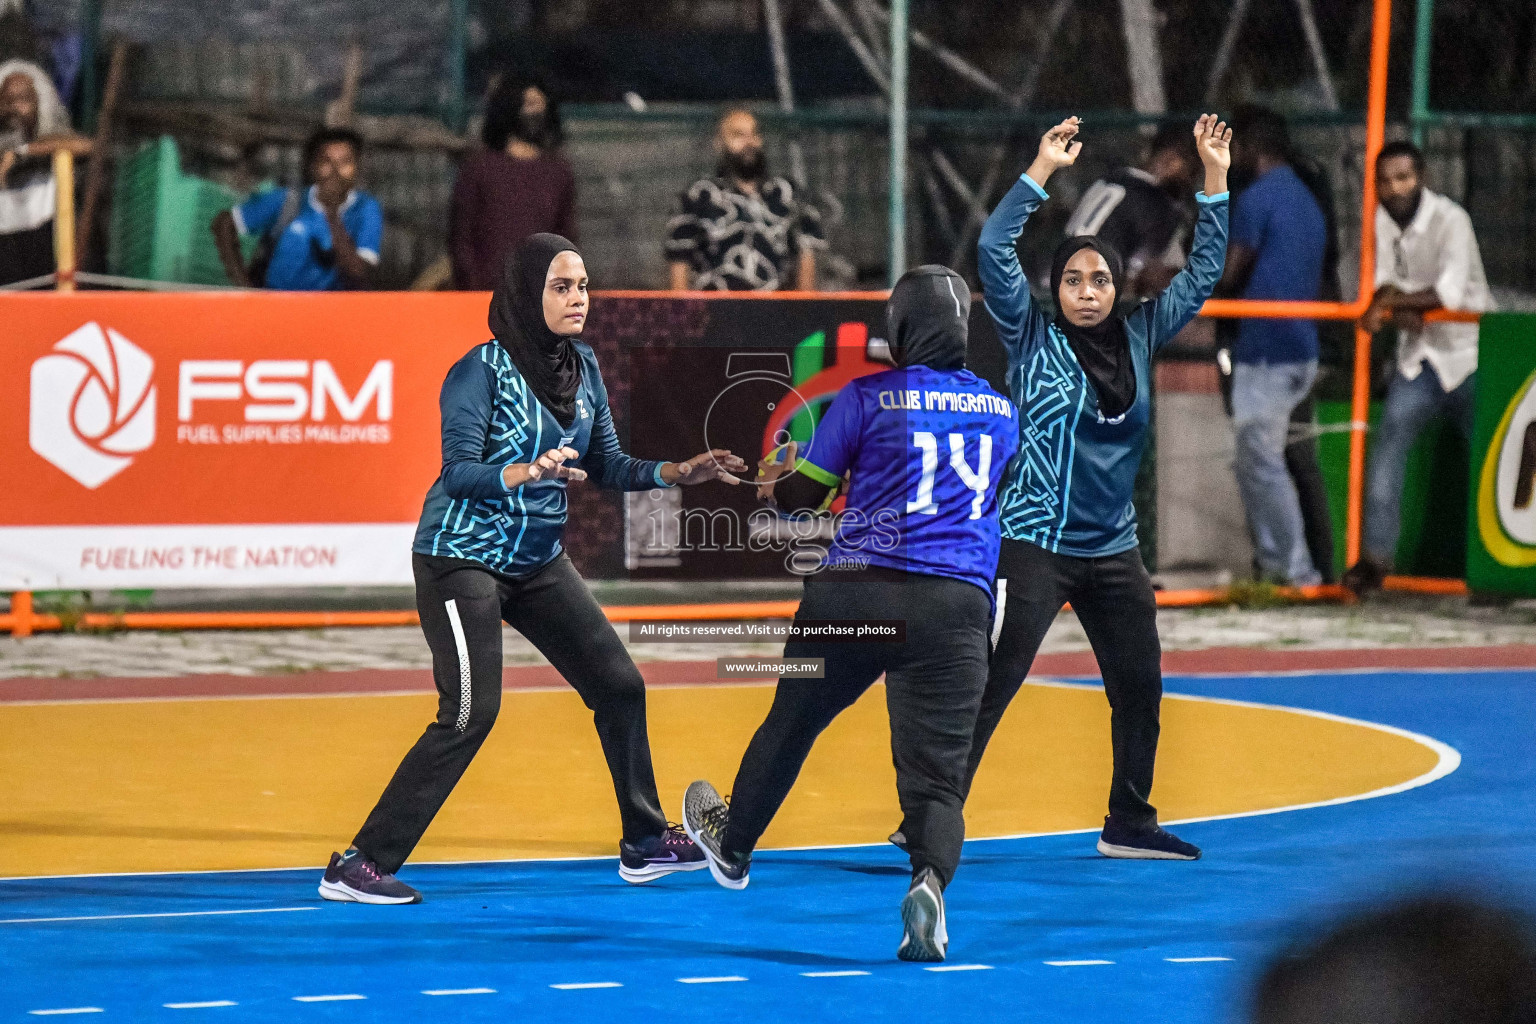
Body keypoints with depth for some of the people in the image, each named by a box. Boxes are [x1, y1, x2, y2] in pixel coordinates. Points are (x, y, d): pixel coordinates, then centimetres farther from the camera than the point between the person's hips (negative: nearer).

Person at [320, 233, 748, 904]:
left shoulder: (582, 367, 4)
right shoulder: (481, 370, -17)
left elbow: (607, 466, 10)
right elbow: (459, 473, -23)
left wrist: (678, 473, -4)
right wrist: (529, 472, -39)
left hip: (537, 560, 8)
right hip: (462, 558, -8)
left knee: (619, 686, 6)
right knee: (470, 713, -17)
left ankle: (645, 845, 22)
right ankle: (356, 867, -13)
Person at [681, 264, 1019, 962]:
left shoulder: (867, 399, 2)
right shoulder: (1002, 412, 15)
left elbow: (803, 494, 8)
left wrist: (776, 483, 32)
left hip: (858, 591, -1)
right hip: (958, 606, 1)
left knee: (791, 723, 22)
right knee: (937, 773, -1)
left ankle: (731, 846, 43)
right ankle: (930, 879, -30)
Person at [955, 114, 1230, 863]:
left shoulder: (1138, 340, 7)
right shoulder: (1033, 340, -4)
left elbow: (1201, 274, 13)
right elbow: (993, 251, -15)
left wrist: (1214, 179, 6)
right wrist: (1042, 172, -17)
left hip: (1113, 550, 5)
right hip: (1034, 543, -5)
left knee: (1139, 686, 10)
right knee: (990, 686, -10)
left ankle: (1129, 823, 24)